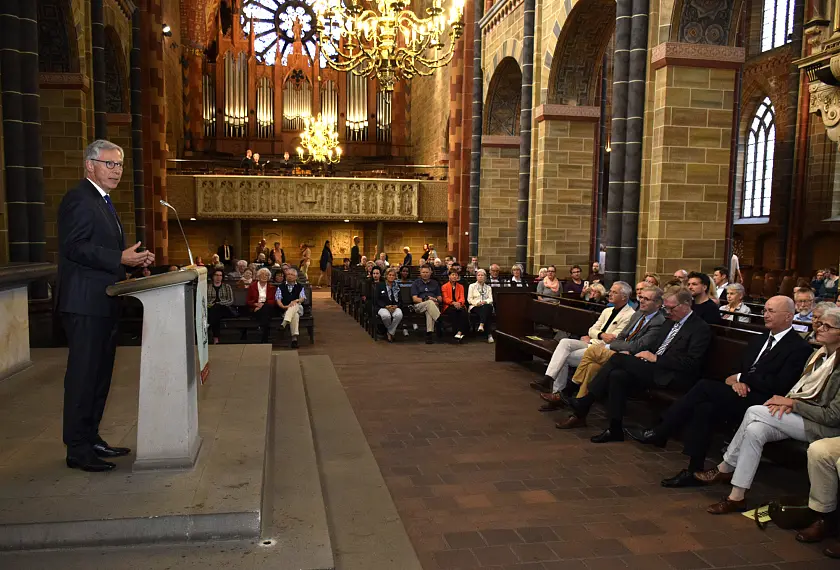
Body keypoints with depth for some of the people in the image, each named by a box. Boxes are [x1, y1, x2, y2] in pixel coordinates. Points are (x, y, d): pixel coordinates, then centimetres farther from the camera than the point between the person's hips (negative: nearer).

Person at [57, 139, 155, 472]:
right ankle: (78, 449, 5)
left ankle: (90, 438, 26)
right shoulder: (79, 199, -11)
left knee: (100, 373, 15)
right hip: (85, 303, -10)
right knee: (83, 375, -4)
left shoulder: (103, 202, 20)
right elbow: (73, 247, -20)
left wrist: (135, 259, 9)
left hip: (103, 303, 10)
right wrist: (121, 258, -23)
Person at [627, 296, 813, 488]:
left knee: (705, 386, -25)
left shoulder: (799, 348, -3)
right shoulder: (757, 340, 21)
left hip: (761, 402, -7)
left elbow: (779, 385, -14)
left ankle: (660, 433, -16)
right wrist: (737, 382, -5)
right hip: (742, 393, 7)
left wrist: (740, 378, -9)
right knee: (704, 407, -24)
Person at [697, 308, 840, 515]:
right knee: (755, 430, -21)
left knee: (754, 412, -24)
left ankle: (725, 469, -11)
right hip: (798, 416, 8)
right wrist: (787, 401, -6)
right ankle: (737, 497, -13)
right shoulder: (818, 355, 10)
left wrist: (792, 403, -16)